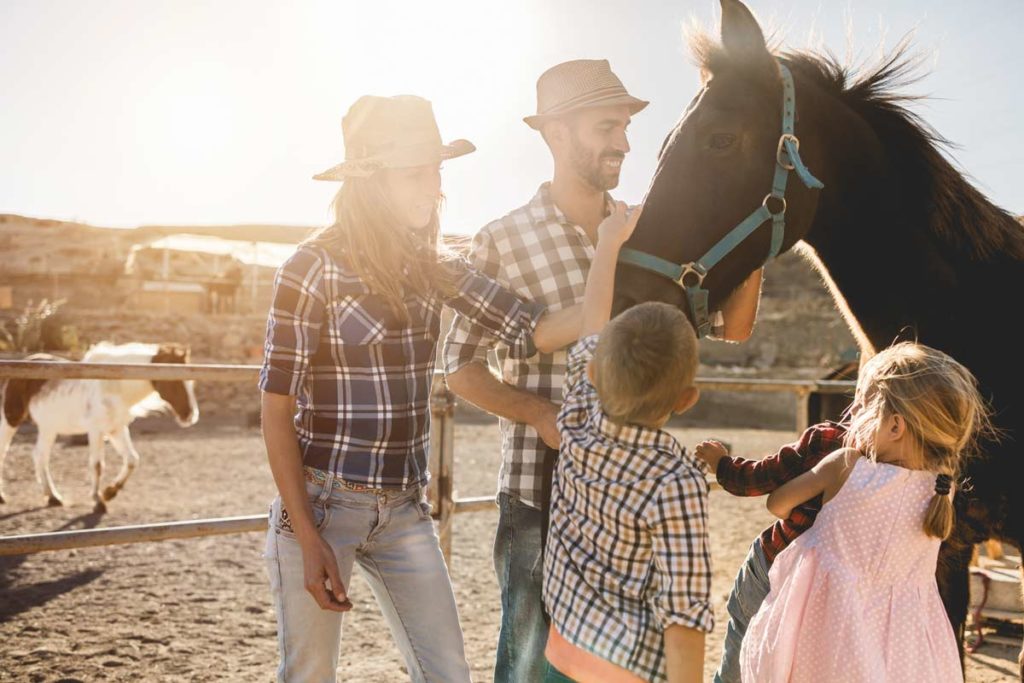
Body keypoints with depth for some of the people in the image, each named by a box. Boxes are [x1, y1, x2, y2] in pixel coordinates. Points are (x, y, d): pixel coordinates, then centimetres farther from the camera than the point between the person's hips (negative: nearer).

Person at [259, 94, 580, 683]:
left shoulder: (435, 268, 4)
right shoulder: (314, 268, -11)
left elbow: (532, 332, -6)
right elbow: (277, 412, -10)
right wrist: (309, 540, -14)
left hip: (404, 510, 5)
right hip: (320, 502, -4)